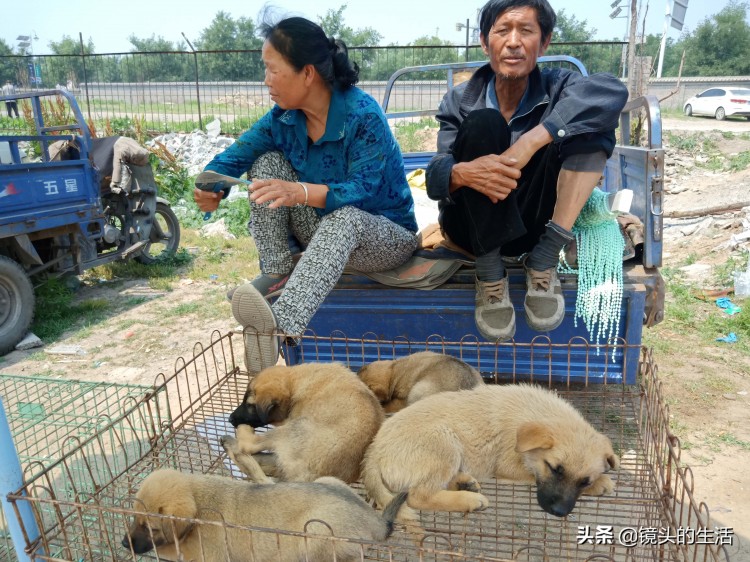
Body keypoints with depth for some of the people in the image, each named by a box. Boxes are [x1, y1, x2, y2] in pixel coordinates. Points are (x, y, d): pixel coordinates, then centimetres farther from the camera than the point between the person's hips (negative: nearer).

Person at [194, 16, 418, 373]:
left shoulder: (363, 114, -23)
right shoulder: (282, 117, -5)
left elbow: (362, 191, -32)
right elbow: (234, 156, -6)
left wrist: (301, 192, -48)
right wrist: (208, 188, -28)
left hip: (385, 236, -5)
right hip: (325, 230, 6)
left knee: (343, 217, -40)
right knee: (268, 161, -11)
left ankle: (283, 323, -55)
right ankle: (277, 273, -16)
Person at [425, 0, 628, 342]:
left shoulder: (555, 87, -5)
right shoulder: (460, 102, -5)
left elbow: (612, 92, -28)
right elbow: (435, 176, -18)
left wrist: (529, 143, -39)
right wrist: (461, 173, -43)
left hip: (533, 224, 1)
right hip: (473, 227, -1)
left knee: (593, 125, -19)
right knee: (482, 123, -26)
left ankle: (543, 261, -19)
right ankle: (489, 274, -23)